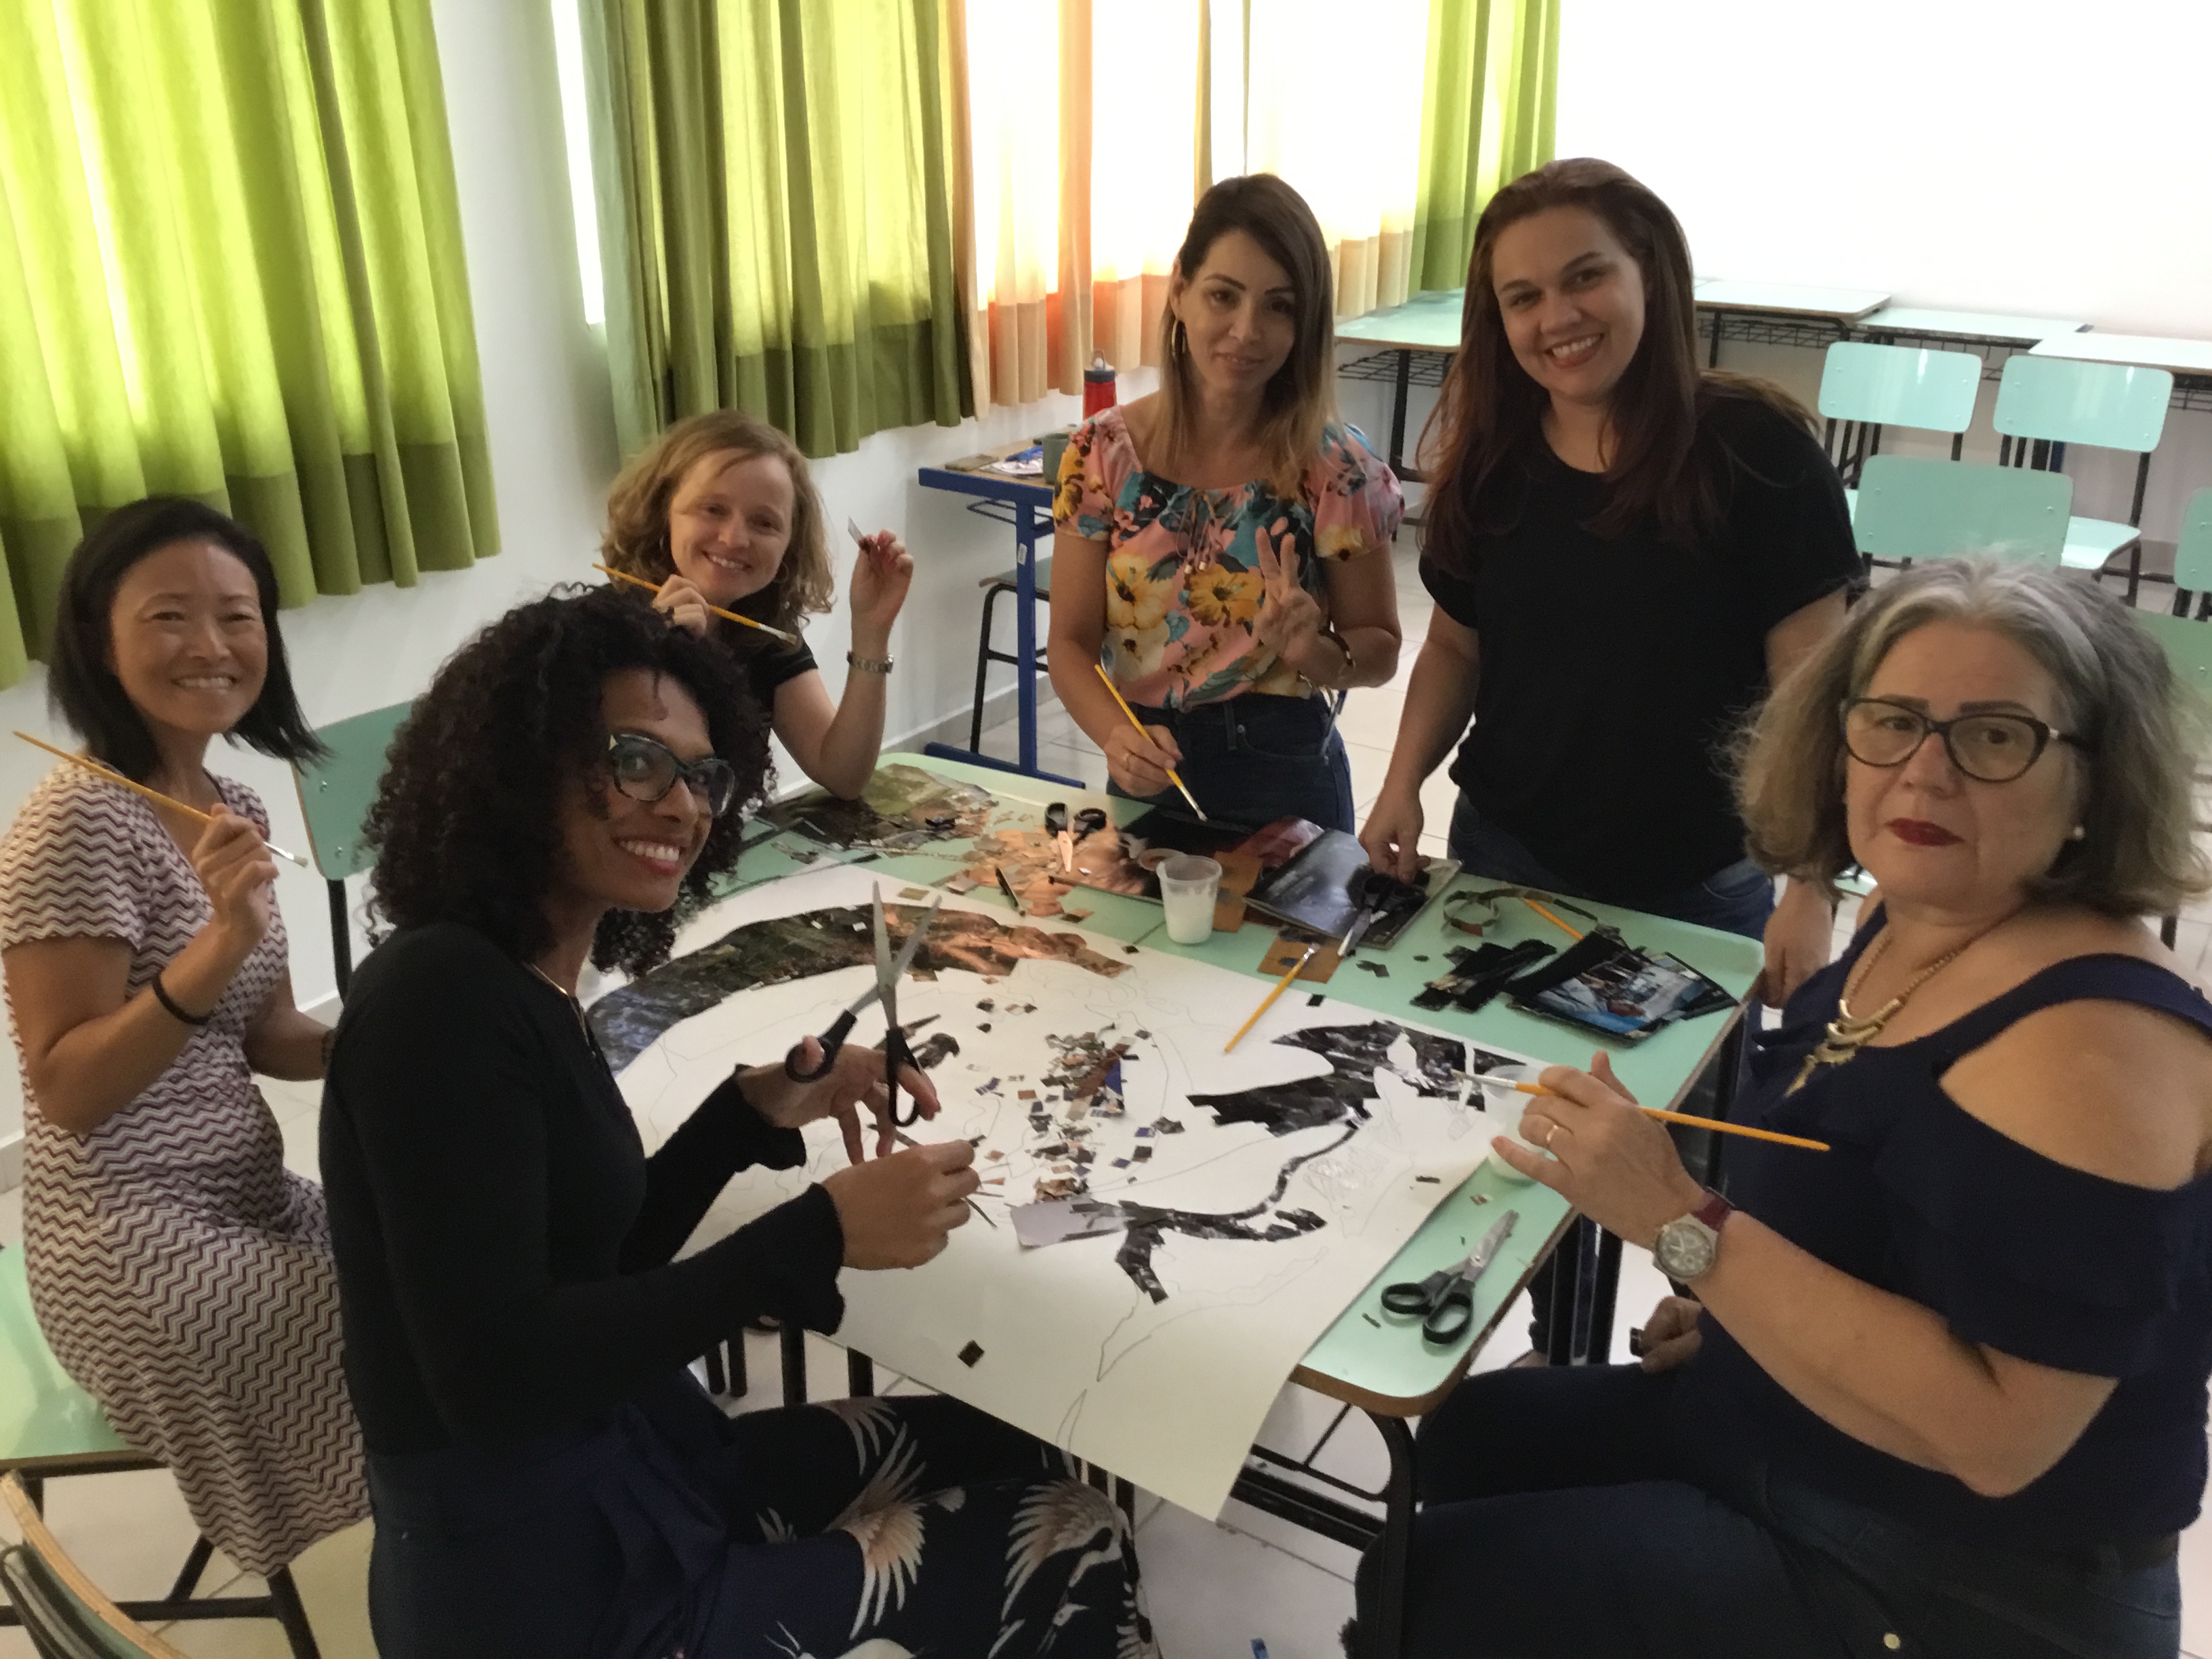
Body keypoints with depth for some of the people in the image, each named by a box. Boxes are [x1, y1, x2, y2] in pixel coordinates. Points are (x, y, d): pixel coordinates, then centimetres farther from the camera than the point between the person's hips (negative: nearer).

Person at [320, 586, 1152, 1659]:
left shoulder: (526, 986, 5)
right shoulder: (441, 994, -23)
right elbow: (497, 1379, -28)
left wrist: (756, 1110, -3)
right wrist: (822, 1233, -26)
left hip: (617, 1472, 8)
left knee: (1010, 1458, 16)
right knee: (1074, 1551, 2)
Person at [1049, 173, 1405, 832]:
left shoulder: (1335, 468, -10)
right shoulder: (1102, 453, -7)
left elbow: (1380, 651, -2)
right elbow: (1072, 643, -6)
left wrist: (1315, 651, -24)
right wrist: (1115, 733, -25)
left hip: (1287, 783, -1)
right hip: (1145, 781, 2)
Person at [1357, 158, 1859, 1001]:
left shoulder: (1757, 449, -14)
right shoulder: (1488, 463, -1)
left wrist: (1810, 894, -20)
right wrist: (1404, 782, -5)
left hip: (1694, 896, -3)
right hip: (1500, 864, 4)